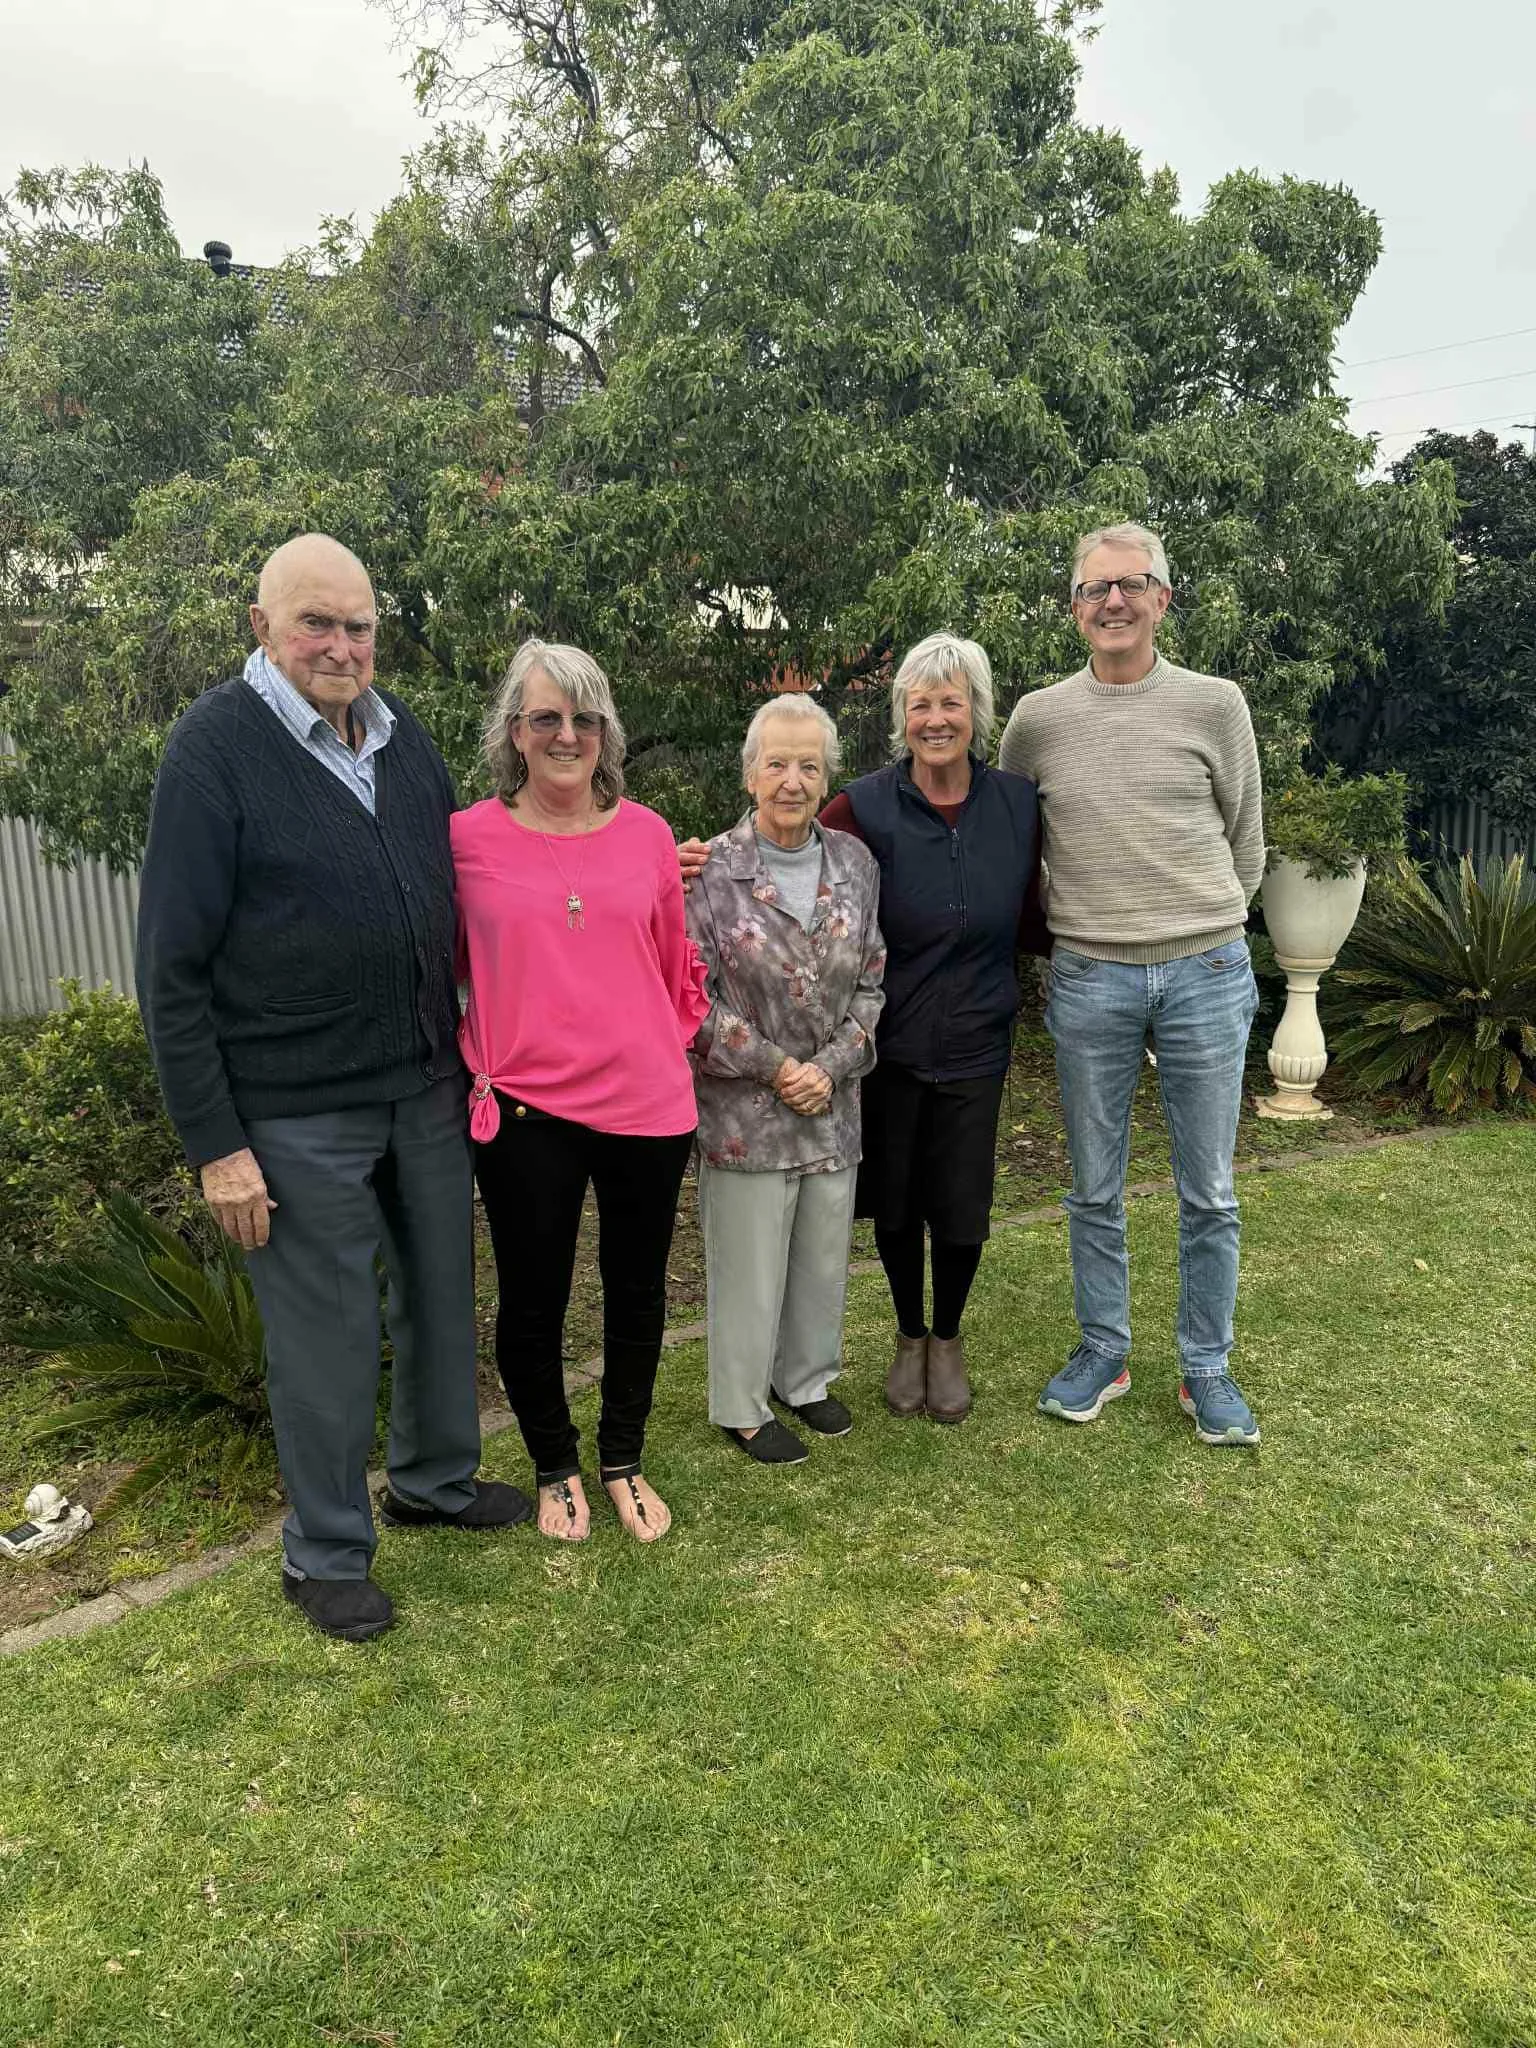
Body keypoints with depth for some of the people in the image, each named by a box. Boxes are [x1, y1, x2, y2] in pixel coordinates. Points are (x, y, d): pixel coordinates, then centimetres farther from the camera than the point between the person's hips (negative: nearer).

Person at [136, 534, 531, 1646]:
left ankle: (435, 1478, 41)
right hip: (298, 1116, -6)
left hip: (429, 1087, 6)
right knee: (327, 1334, 6)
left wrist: (471, 1050, 10)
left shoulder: (402, 732, 5)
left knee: (442, 1292, 18)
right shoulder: (214, 747, -11)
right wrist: (215, 1144, -13)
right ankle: (326, 1551, 28)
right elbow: (173, 968, -11)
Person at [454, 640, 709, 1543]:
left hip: (646, 1102, 2)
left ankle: (625, 1461, 38)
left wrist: (669, 1052, 8)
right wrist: (478, 1066, -1)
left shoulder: (649, 834, 2)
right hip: (525, 1107, -2)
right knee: (533, 1300, 10)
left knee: (638, 1290, 15)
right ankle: (556, 1468, 36)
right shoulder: (468, 839, -5)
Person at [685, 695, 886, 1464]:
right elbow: (693, 996, -10)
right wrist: (775, 1067, -12)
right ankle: (742, 1407, 26)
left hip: (832, 1105, 5)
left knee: (824, 1255, 17)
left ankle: (806, 1379, 39)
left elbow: (871, 981, 5)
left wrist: (830, 1066, -7)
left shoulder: (854, 863, 3)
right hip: (744, 1111, -4)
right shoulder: (711, 872, -10)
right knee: (750, 1264, 7)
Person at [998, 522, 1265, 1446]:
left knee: (1208, 1194, 8)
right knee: (1095, 1190, 10)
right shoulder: (1038, 719, 2)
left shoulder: (1216, 704, 1)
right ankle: (1103, 1353, 28)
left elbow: (1245, 839, 10)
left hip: (1206, 976, 0)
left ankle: (1207, 1370, 24)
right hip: (1088, 980, 1)